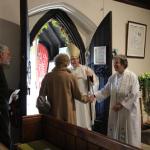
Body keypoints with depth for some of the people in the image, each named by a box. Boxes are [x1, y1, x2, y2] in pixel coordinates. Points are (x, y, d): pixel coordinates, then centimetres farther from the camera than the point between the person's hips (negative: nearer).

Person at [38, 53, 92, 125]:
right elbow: (78, 95, -1)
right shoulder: (70, 77, -9)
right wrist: (87, 98, 17)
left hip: (53, 113, 2)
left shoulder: (48, 77, -4)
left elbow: (42, 94, 5)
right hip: (67, 113, -2)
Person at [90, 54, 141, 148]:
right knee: (115, 131, 14)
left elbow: (134, 94, -18)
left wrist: (121, 104, -20)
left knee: (128, 133, 7)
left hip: (128, 110, -5)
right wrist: (95, 95, -11)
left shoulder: (132, 76, -13)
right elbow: (105, 91, 5)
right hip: (115, 110, 5)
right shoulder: (112, 77, 3)